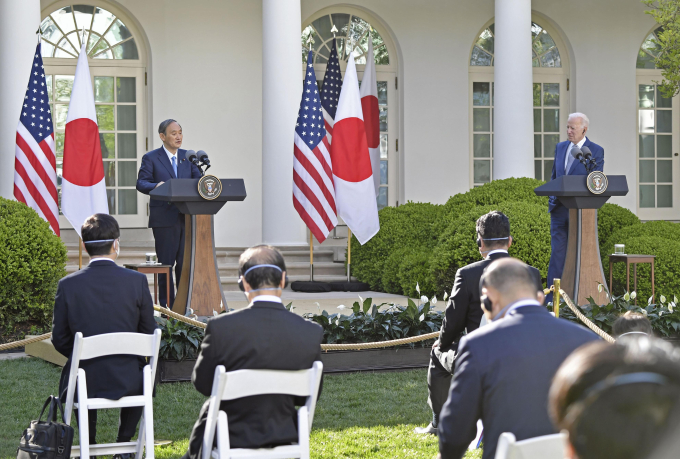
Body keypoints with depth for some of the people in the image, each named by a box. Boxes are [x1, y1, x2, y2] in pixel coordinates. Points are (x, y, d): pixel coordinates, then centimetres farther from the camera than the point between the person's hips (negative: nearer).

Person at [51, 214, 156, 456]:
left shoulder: (68, 285, -9)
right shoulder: (137, 281, -9)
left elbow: (59, 341, -1)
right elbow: (148, 334, -1)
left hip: (86, 381, 0)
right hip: (127, 381, 0)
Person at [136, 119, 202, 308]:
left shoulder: (188, 157, 15)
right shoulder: (151, 158, 2)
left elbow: (198, 179, 7)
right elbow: (141, 183, -7)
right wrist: (156, 187, -29)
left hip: (187, 217, 4)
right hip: (164, 219, -4)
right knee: (166, 264, 1)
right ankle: (167, 307, 6)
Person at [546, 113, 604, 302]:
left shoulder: (596, 151, -1)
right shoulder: (560, 147, 13)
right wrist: (552, 197, 7)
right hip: (559, 208, 4)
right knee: (557, 251, -1)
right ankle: (552, 296, 0)